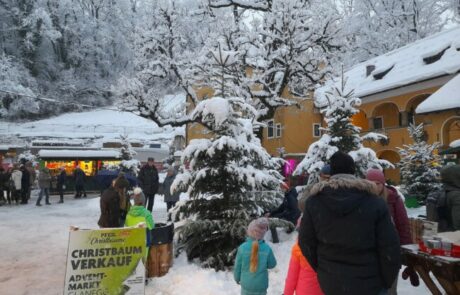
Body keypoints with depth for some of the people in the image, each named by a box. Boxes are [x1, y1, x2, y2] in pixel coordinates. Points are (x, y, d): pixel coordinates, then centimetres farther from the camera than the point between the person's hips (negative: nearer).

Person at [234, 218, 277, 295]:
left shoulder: (242, 248, -18)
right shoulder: (267, 249, -19)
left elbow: (237, 266, -7)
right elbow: (272, 264, -3)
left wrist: (237, 278, 11)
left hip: (246, 284, 1)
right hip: (261, 284, 0)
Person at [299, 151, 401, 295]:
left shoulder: (314, 202, -9)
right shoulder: (374, 203, -14)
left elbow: (306, 243, -2)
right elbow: (389, 248, -11)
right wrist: (387, 282, 4)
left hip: (331, 283, 2)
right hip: (369, 283, -2)